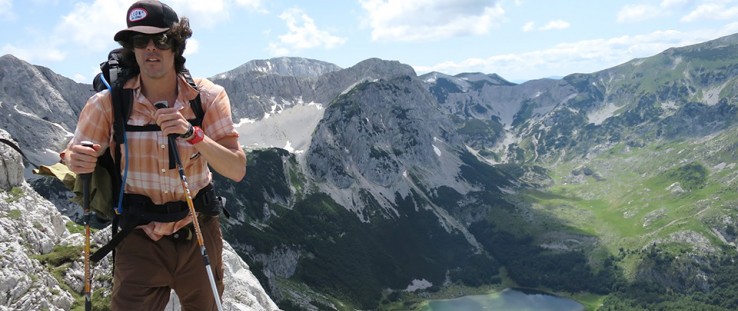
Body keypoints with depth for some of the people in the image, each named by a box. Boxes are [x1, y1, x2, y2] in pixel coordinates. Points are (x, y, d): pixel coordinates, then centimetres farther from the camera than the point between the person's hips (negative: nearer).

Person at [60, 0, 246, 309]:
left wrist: (193, 134, -34)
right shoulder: (108, 103, -12)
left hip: (198, 234, 2)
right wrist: (75, 159, -27)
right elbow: (76, 157, -3)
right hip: (139, 240, -1)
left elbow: (237, 170, -17)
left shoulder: (208, 97, -12)